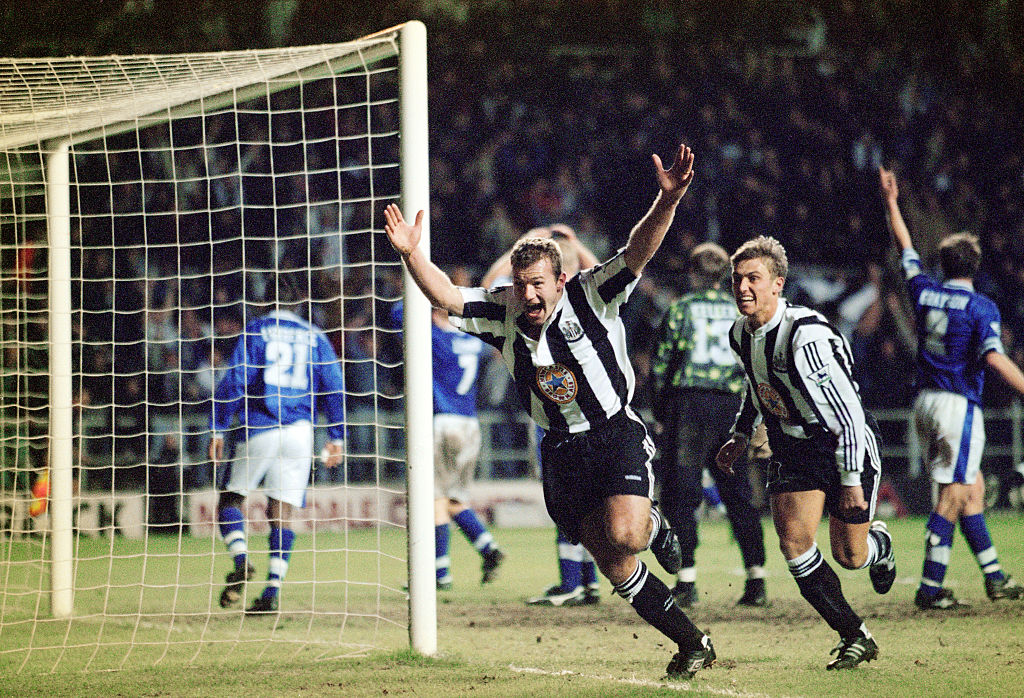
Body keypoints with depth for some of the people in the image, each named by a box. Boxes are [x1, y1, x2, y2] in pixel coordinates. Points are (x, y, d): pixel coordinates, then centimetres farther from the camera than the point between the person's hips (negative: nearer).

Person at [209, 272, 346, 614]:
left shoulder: (256, 331, 2)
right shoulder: (315, 337, 10)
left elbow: (233, 381, -4)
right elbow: (334, 389, 7)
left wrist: (217, 430, -1)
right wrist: (336, 438, 12)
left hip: (259, 430, -3)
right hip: (299, 432, 3)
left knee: (231, 497, 11)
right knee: (282, 511, 5)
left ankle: (241, 560, -14)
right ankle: (272, 591, -5)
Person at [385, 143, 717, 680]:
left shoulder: (590, 296, -13)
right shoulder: (501, 313, -2)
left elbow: (637, 252, -24)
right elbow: (447, 297, -8)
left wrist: (668, 200, -40)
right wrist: (411, 254, -24)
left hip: (617, 435, -4)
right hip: (561, 451, 4)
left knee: (622, 535, -27)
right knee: (613, 565, 4)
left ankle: (654, 528, 11)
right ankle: (691, 643, 18)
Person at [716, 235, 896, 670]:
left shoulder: (807, 335, -29)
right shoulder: (741, 335, -5)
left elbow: (849, 415, -27)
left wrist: (851, 481, -25)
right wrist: (741, 435, 18)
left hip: (848, 445, -6)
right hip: (792, 449, 6)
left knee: (849, 556, 2)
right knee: (794, 544, -13)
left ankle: (879, 544, 43)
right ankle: (855, 638, 2)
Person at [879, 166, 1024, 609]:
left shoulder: (924, 292, 6)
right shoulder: (981, 307, -10)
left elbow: (906, 250, 22)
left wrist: (891, 203, 31)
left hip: (925, 403, 7)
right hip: (959, 405, -7)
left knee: (972, 488, 15)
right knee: (954, 495, -5)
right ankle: (930, 588, -10)